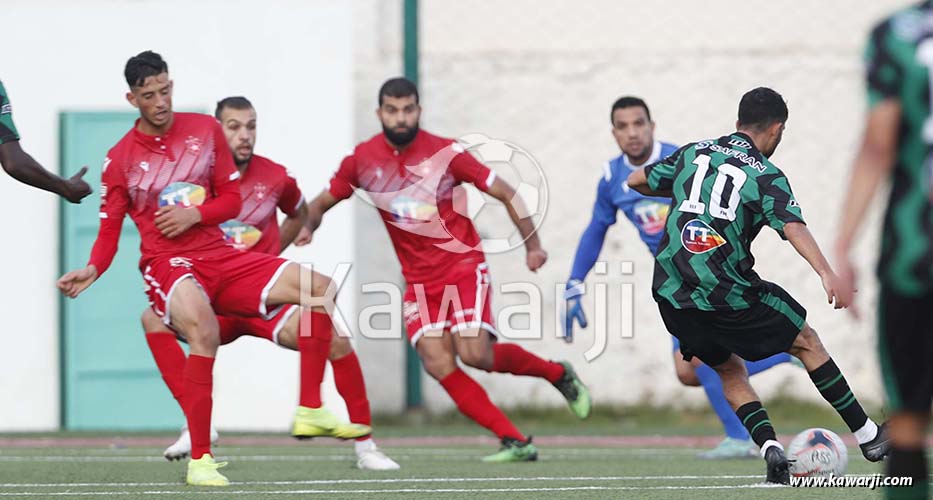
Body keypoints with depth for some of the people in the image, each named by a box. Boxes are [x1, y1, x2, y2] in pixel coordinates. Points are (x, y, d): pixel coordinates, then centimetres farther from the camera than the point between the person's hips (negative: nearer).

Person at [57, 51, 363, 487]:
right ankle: (199, 459, -35)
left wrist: (195, 214, -10)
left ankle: (309, 412, 2)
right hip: (167, 265, -5)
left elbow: (232, 200, 11)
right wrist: (92, 270, -19)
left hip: (220, 257, 5)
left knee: (321, 290, -7)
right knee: (203, 328, -39)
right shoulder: (119, 159, -1)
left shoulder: (205, 130, 7)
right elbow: (109, 230, 1)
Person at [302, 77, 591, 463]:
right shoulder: (362, 160, -2)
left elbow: (505, 193, -2)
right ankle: (514, 441, -9)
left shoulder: (446, 153, -10)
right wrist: (307, 227, -11)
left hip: (463, 265, -4)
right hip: (419, 281, 4)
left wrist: (532, 246, -5)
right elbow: (322, 203, 11)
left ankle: (558, 374, 7)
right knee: (438, 364, -14)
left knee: (475, 353, -20)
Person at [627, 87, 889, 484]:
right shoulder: (766, 176, -3)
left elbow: (636, 181, 20)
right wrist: (827, 274, -31)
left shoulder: (693, 153, 11)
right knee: (806, 342, 15)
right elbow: (793, 227, -19)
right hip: (727, 295, -4)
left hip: (671, 296, 4)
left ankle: (770, 448, -1)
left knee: (730, 371, 22)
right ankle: (867, 436, 18)